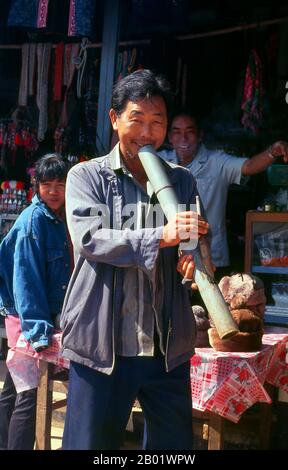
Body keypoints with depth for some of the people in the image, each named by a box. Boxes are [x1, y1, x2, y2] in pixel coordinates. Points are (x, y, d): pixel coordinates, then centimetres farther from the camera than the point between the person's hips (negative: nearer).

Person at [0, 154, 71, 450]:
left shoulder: (59, 220, 8)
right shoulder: (34, 219, -15)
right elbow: (26, 277, -20)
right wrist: (37, 328, -25)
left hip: (47, 315, 7)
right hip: (26, 317, -7)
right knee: (29, 394, -8)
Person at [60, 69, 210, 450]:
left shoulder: (182, 182, 11)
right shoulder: (87, 176, 1)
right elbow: (89, 239, -14)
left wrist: (194, 260, -14)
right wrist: (162, 236, -26)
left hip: (168, 347, 3)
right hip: (101, 346, -3)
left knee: (177, 444, 12)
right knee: (91, 441, 6)